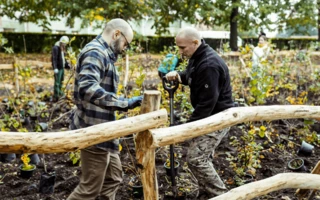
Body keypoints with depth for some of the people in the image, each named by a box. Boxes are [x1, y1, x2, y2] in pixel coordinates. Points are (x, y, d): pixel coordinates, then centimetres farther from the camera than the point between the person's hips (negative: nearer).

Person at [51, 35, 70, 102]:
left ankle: (59, 93, 34)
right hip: (58, 68, -9)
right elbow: (54, 59, -21)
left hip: (62, 67, 9)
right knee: (57, 82, -7)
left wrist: (67, 64, 16)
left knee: (61, 81, 19)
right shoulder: (56, 48, -14)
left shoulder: (62, 48, 15)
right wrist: (55, 68, -29)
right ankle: (56, 97, -3)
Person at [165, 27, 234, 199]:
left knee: (195, 158, -11)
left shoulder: (209, 64, -26)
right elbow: (192, 77, 23)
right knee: (202, 156, 16)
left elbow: (207, 102, -28)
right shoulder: (197, 57, 6)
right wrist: (178, 75, 0)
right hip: (208, 116, 10)